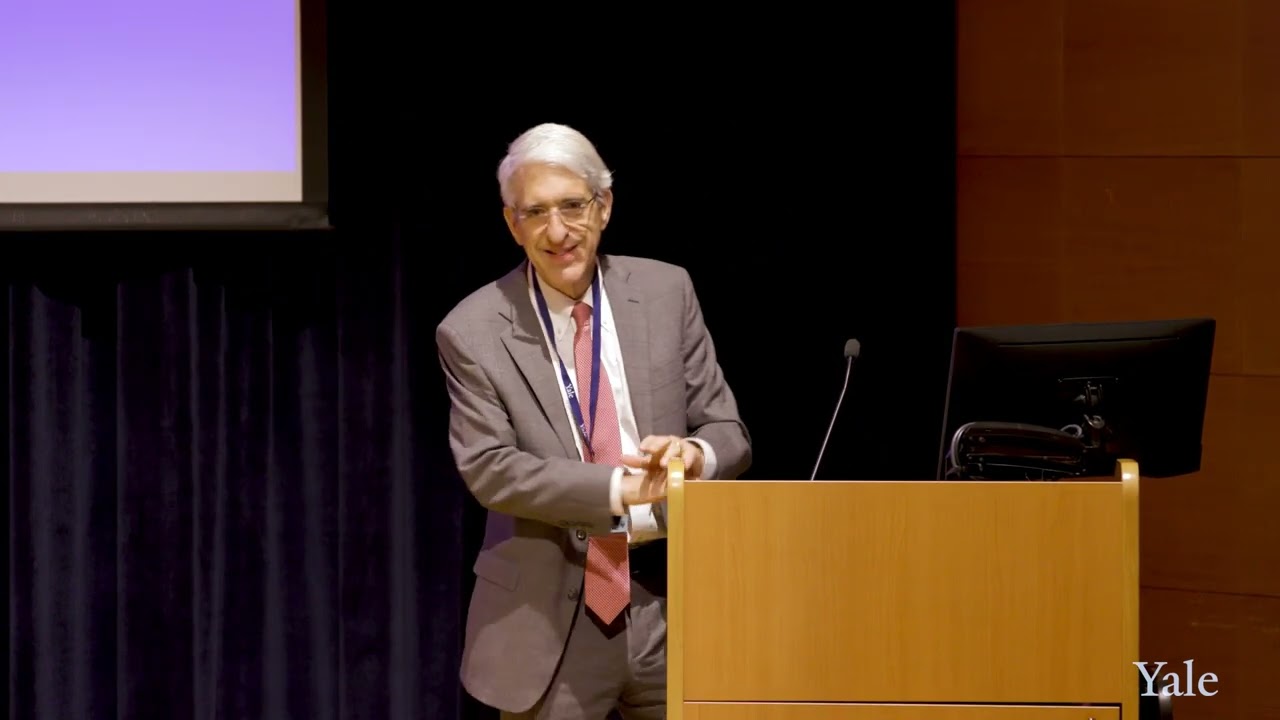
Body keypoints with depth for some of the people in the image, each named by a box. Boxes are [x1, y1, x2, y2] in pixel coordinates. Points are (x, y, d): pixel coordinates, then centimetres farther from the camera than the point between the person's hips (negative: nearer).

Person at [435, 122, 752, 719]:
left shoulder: (665, 292, 4)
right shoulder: (473, 332, -4)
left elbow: (729, 434, 6)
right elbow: (488, 468, -12)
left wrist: (695, 455, -19)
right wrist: (622, 487, -24)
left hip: (671, 607, 2)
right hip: (549, 622, -2)